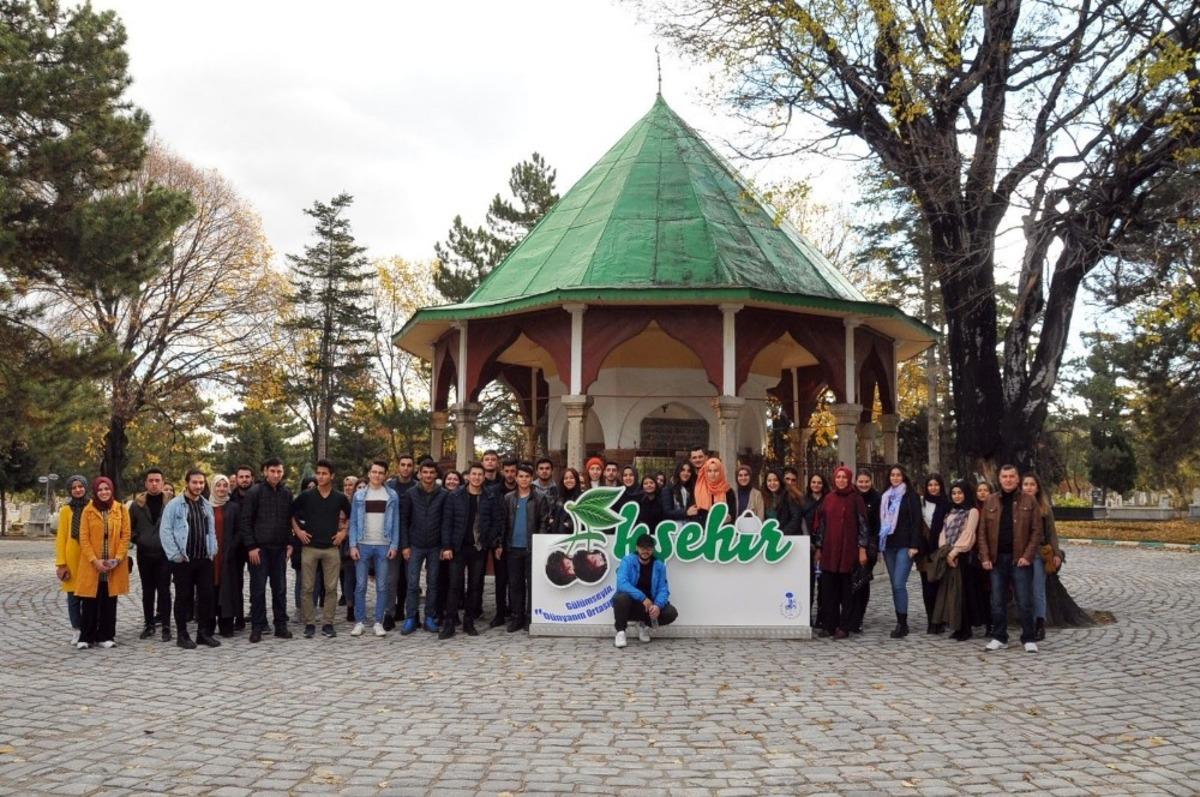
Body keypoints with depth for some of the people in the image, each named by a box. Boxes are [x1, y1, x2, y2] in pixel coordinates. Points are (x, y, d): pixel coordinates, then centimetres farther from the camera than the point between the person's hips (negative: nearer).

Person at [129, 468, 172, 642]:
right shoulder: (137, 504, 2)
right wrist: (137, 540, 4)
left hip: (164, 553, -2)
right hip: (144, 554, 3)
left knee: (164, 590, 0)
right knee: (147, 591, 10)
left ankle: (166, 626, 5)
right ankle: (149, 624, 19)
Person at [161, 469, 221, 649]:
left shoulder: (207, 505, 12)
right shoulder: (174, 505, -5)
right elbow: (166, 531, -8)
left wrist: (212, 551, 5)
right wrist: (175, 554, -12)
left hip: (204, 559, 5)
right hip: (183, 560, -5)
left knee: (207, 595, 5)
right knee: (183, 597, 2)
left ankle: (204, 632, 15)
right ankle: (182, 635, 11)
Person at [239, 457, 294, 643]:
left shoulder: (287, 493, 7)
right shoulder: (254, 492, -5)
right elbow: (244, 520, -6)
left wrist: (290, 543, 4)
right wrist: (251, 546, -11)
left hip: (280, 548, 4)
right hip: (259, 548, -4)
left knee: (280, 589, 8)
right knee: (258, 589, 1)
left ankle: (281, 625, 15)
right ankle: (257, 627, 8)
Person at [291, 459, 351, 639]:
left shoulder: (340, 498, 3)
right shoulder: (306, 496, -1)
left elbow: (350, 516, 18)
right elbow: (290, 513, 11)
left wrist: (344, 531, 7)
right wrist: (297, 530, 2)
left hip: (331, 548, 1)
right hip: (309, 547, -1)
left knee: (331, 588, 2)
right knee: (307, 588, 1)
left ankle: (327, 623, 10)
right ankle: (309, 624, 10)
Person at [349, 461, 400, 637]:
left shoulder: (392, 495, 4)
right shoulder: (359, 495, 5)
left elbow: (395, 522, 3)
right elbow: (353, 522, 4)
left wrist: (394, 545, -5)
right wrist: (353, 545, -5)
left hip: (384, 546, 0)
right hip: (363, 545, 0)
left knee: (382, 586, 3)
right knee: (360, 585, 2)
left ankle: (378, 622, 10)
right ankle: (359, 622, 10)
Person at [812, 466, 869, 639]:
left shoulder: (856, 499, 0)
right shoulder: (828, 499, 10)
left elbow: (862, 524, -3)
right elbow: (821, 523, 12)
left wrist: (862, 549, -9)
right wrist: (818, 548, 10)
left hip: (849, 550, -4)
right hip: (829, 550, 4)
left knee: (846, 589, 0)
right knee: (828, 588, 4)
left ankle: (844, 627, 6)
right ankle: (828, 625, 11)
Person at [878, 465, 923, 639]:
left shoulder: (911, 496, -1)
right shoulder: (884, 497, 14)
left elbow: (916, 522, -7)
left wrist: (914, 545, -14)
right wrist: (880, 543, 10)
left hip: (904, 546, -6)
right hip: (888, 545, 6)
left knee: (899, 584, -14)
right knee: (895, 585, 7)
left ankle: (902, 623, -9)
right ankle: (901, 622, 12)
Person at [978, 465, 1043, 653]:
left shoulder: (1029, 501, 1)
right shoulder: (991, 502, 8)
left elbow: (1036, 531, -3)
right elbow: (983, 532, 6)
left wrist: (1028, 555, -12)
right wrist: (985, 557, -3)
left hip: (1020, 559, -3)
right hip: (997, 559, 3)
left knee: (1025, 602, 0)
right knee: (998, 602, 8)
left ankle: (1029, 639, 8)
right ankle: (999, 638, 17)